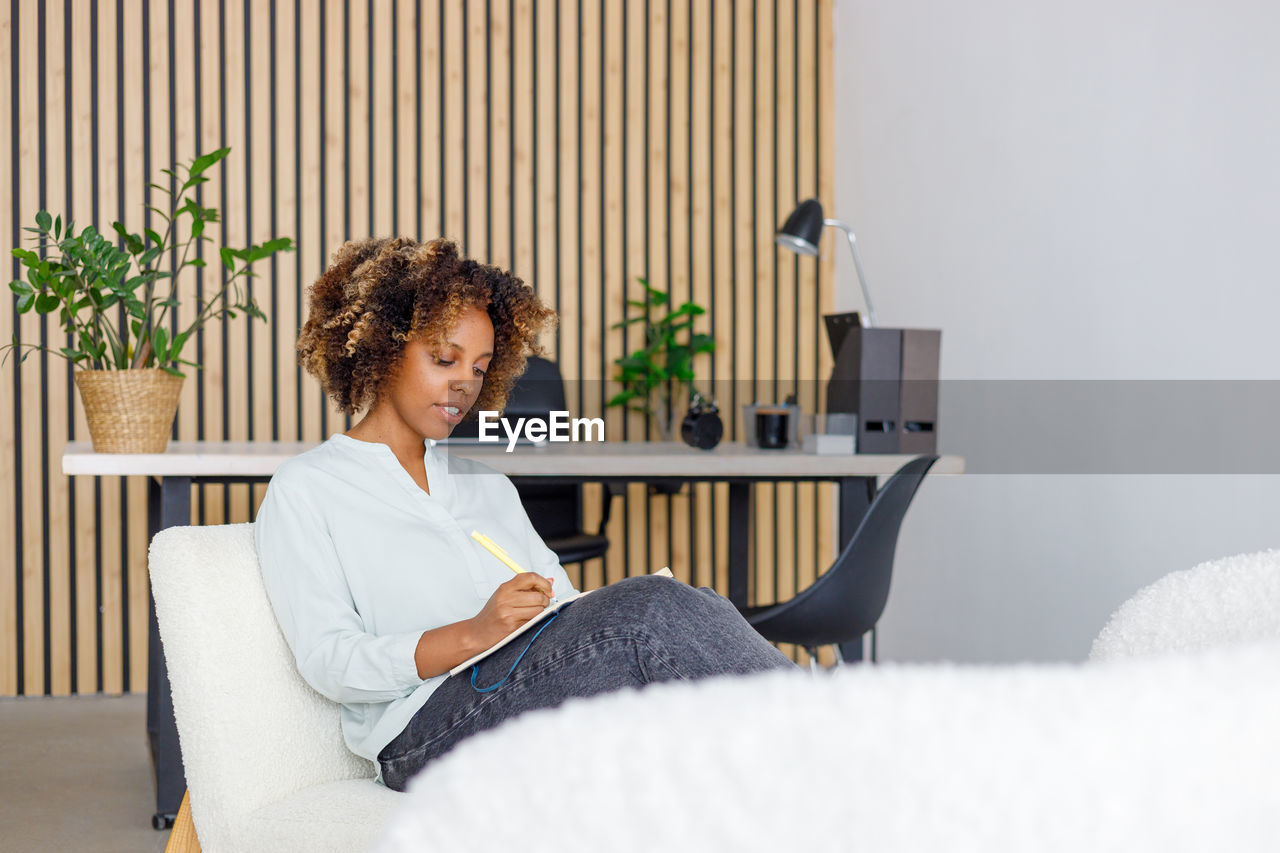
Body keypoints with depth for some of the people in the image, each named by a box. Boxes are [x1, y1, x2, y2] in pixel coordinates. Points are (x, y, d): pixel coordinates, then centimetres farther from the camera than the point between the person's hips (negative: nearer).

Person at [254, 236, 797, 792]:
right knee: (652, 606, -29)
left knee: (691, 606, -27)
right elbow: (329, 662, -4)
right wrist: (475, 633, -20)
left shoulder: (486, 482, 30)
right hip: (427, 732, -5)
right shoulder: (303, 491, 10)